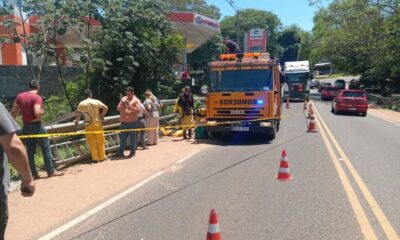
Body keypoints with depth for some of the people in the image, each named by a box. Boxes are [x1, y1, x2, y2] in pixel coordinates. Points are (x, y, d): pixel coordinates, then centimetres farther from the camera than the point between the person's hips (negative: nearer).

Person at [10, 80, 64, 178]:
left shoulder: (20, 96, 7)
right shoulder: (37, 97, -13)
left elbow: (13, 112, 9)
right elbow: (37, 113, -25)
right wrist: (43, 111, -4)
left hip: (26, 127, 6)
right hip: (36, 126, -6)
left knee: (30, 151, 9)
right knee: (46, 148, 3)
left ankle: (34, 173, 12)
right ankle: (51, 171, 4)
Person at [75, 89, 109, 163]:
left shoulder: (81, 104, -1)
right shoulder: (96, 102, -1)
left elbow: (79, 115, -1)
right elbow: (106, 108, -7)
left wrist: (76, 122, 15)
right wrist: (102, 115, 8)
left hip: (88, 125, 0)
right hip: (97, 123, 0)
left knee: (92, 142, 7)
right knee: (100, 141, 10)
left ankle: (95, 158, 9)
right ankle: (102, 157, 15)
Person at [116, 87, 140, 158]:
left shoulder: (136, 100, -1)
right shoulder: (123, 99, 13)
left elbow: (138, 110, -12)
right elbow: (118, 109, 14)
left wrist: (129, 106, -19)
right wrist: (122, 104, -7)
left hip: (132, 122, -4)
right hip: (123, 122, 4)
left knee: (133, 138, 1)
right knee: (122, 138, 8)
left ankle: (132, 152, 13)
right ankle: (120, 152, 15)